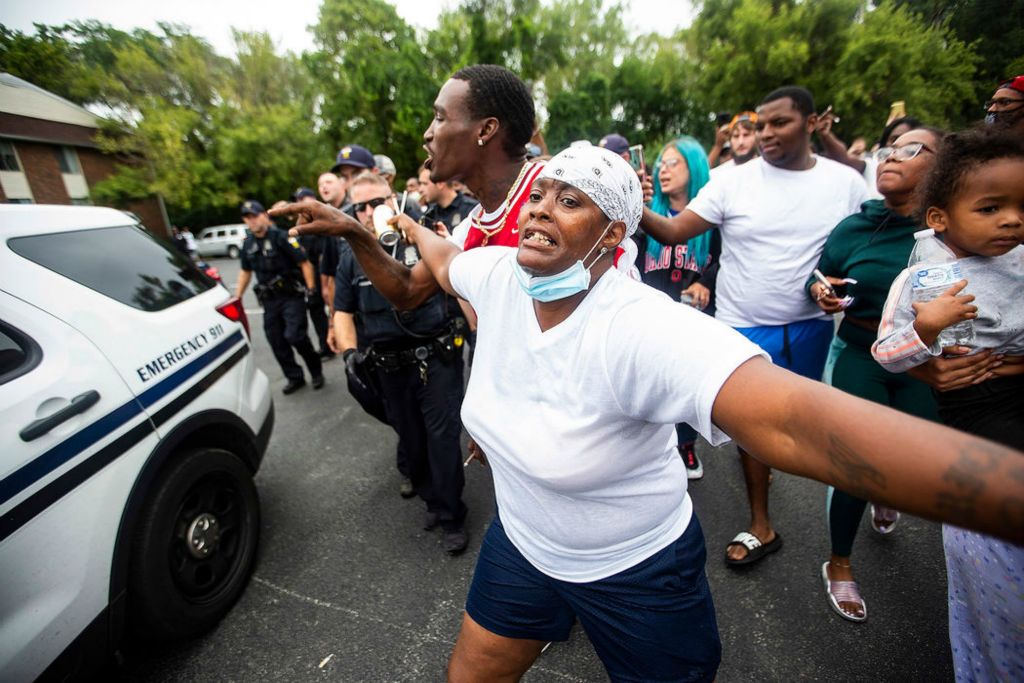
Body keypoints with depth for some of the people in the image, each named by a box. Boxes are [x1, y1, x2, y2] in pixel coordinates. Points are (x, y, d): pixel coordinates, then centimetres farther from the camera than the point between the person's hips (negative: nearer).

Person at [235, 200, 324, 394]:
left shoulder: (281, 237, -9)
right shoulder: (248, 243, 10)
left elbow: (304, 263, -11)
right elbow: (246, 272, 20)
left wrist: (311, 289, -18)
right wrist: (237, 298, 19)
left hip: (292, 296, -6)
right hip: (269, 300, 7)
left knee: (294, 335, -16)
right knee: (276, 341, 6)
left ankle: (316, 370, 7)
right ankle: (295, 377, 21)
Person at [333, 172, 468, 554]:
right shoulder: (351, 257, 8)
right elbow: (343, 312, 11)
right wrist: (350, 351, -5)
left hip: (436, 360, -4)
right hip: (389, 368, 4)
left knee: (443, 437, 1)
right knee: (410, 440, 17)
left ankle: (452, 517, 21)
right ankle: (432, 499, 41)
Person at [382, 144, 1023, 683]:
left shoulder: (644, 328, -34)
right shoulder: (497, 274, -13)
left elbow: (793, 421, -46)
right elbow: (446, 259, 11)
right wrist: (410, 226, 29)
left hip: (636, 572, -5)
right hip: (521, 543, 6)